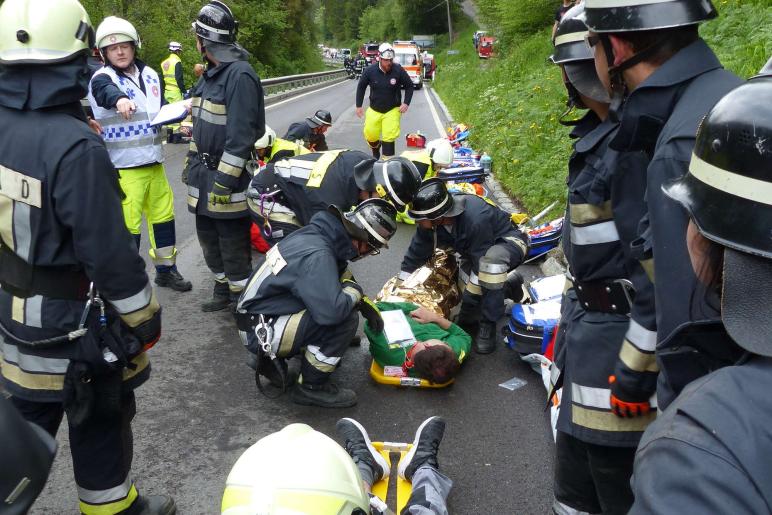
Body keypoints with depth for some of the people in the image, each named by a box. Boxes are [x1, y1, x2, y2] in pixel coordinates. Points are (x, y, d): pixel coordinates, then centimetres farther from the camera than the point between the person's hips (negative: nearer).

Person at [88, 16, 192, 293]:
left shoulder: (149, 74, 10)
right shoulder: (102, 78, -10)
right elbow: (107, 91, -34)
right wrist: (120, 100, -56)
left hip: (154, 163, 7)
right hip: (123, 168, -7)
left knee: (163, 214, 16)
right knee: (128, 225, -6)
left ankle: (166, 269, 33)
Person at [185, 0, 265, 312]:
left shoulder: (239, 75, -18)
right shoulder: (210, 73, 14)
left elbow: (241, 135, -23)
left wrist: (224, 180, -23)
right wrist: (191, 161, 22)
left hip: (227, 175, -10)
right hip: (205, 173, 10)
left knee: (233, 243, 0)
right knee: (209, 237, 17)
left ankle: (242, 297, 14)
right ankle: (223, 288, 32)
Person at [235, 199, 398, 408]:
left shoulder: (318, 234, 0)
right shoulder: (316, 255, -27)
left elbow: (337, 279, 18)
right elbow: (332, 311, -36)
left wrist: (364, 302, 5)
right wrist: (355, 290, -15)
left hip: (259, 316, 9)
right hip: (261, 332, -9)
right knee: (346, 318, -19)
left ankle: (271, 357, 14)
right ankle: (311, 387, -2)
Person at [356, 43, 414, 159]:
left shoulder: (398, 70, -13)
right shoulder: (370, 70, -11)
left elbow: (409, 86, 1)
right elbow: (361, 87, 4)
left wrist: (406, 103, -9)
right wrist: (358, 106, 3)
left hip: (392, 110, -2)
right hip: (374, 110, 2)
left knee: (389, 137, -10)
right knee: (370, 135, 9)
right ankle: (375, 152, 42)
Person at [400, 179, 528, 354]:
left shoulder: (475, 219, -40)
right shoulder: (431, 218, -19)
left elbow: (482, 263, -32)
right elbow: (415, 254, -6)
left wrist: (469, 301, -26)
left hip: (509, 242, -7)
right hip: (477, 246, 7)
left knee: (492, 258, -42)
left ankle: (488, 324, -27)